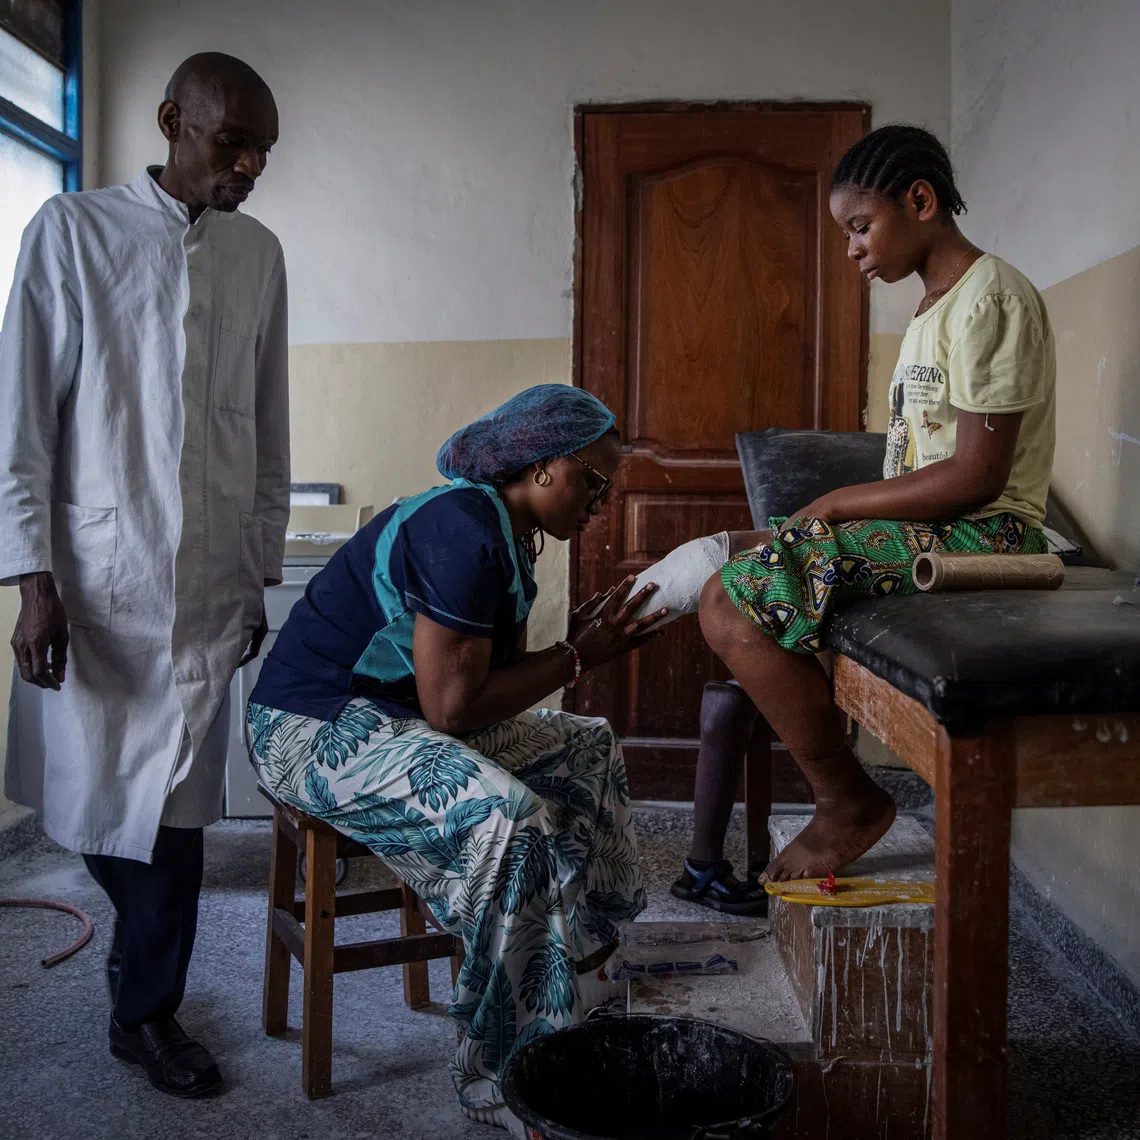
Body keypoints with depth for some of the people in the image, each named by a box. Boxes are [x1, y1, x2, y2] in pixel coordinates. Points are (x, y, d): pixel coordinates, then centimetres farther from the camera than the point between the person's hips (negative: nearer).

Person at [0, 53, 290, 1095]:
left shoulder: (259, 255, 9)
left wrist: (259, 576, 11)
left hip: (207, 584, 2)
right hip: (97, 573, -2)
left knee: (178, 802, 4)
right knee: (92, 788, 8)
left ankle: (147, 1010, 21)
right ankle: (146, 937, 37)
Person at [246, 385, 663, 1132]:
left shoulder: (508, 534, 8)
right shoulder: (462, 530, -24)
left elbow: (498, 680, 7)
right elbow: (453, 706, -26)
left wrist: (582, 645, -8)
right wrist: (576, 658, -17)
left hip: (397, 717, 11)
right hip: (316, 728, -11)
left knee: (587, 749, 11)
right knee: (510, 816, -31)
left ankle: (584, 954, 14)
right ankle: (499, 1077, -19)